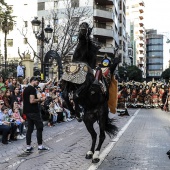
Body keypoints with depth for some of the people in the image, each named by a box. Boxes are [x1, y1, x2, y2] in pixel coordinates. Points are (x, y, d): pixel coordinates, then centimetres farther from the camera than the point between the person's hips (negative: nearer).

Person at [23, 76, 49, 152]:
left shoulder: (26, 89, 15)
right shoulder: (32, 89, -14)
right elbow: (32, 101, -23)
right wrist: (40, 99, -10)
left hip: (27, 111, 9)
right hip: (33, 111, -9)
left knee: (30, 128, 10)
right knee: (39, 127, 0)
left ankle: (28, 147, 10)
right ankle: (40, 146, 3)